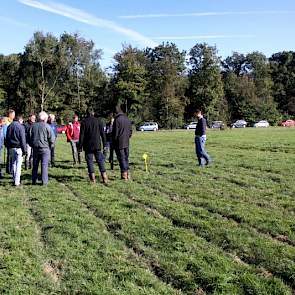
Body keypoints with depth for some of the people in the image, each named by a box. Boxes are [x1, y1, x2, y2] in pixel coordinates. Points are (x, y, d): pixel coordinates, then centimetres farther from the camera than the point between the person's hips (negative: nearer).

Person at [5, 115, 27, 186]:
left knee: (13, 164, 17)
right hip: (18, 148, -6)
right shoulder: (20, 127, -11)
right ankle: (17, 181, -4)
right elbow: (23, 139, -14)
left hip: (11, 148, 6)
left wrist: (8, 147, 18)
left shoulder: (9, 126, 10)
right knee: (18, 165, -3)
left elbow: (7, 138, 14)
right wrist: (24, 149, -10)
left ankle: (14, 179, 24)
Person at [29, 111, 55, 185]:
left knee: (35, 165, 13)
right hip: (45, 148, -4)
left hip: (35, 148, 4)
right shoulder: (47, 126, -9)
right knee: (44, 165, 0)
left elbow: (29, 137, 10)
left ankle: (34, 180, 17)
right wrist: (50, 146, 8)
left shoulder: (33, 126, 4)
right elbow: (51, 138, -9)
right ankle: (44, 181, 1)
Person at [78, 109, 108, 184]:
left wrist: (80, 146, -1)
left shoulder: (84, 122, -2)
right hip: (97, 145, 2)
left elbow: (81, 135, -4)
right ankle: (104, 177, -3)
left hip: (88, 146, -2)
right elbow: (103, 134, 5)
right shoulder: (98, 121, 4)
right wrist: (104, 144, 9)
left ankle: (92, 178, 2)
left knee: (89, 161, 5)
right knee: (100, 160, 5)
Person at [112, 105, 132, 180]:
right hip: (126, 143, 7)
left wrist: (114, 141, -2)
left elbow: (115, 132, -13)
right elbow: (130, 130, 14)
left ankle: (124, 174, -2)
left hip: (119, 143, -7)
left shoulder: (117, 120, -14)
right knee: (126, 158, 15)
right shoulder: (127, 119, 8)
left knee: (121, 158, -2)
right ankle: (127, 174, 18)